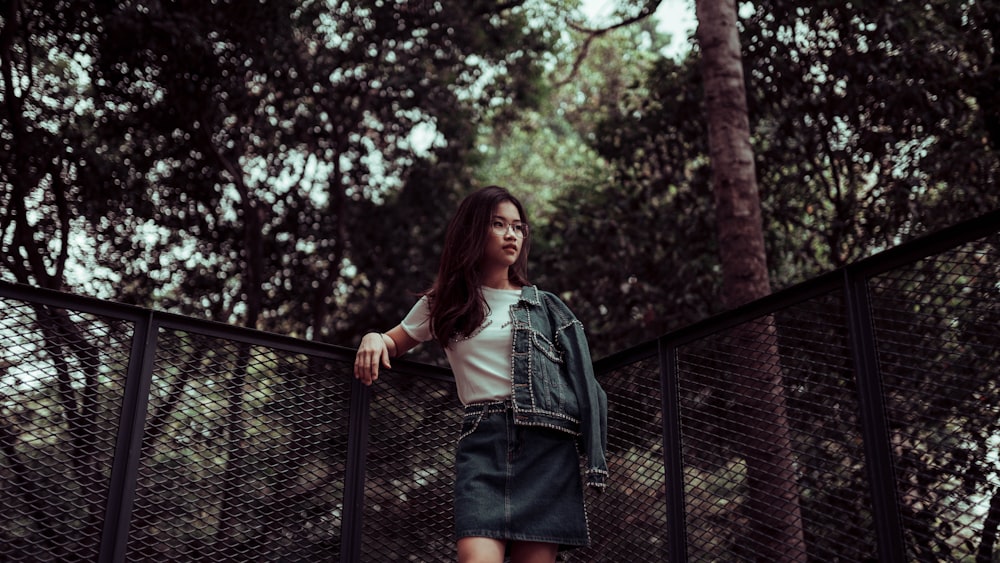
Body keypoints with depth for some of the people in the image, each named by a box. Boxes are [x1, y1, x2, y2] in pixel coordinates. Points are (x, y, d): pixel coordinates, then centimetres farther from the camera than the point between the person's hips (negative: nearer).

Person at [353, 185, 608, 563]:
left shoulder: (545, 306, 16)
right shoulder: (444, 305, 17)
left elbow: (579, 379, 12)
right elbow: (394, 344, 28)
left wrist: (593, 454, 0)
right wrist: (373, 338, 2)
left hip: (548, 443, 0)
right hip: (482, 441, 0)